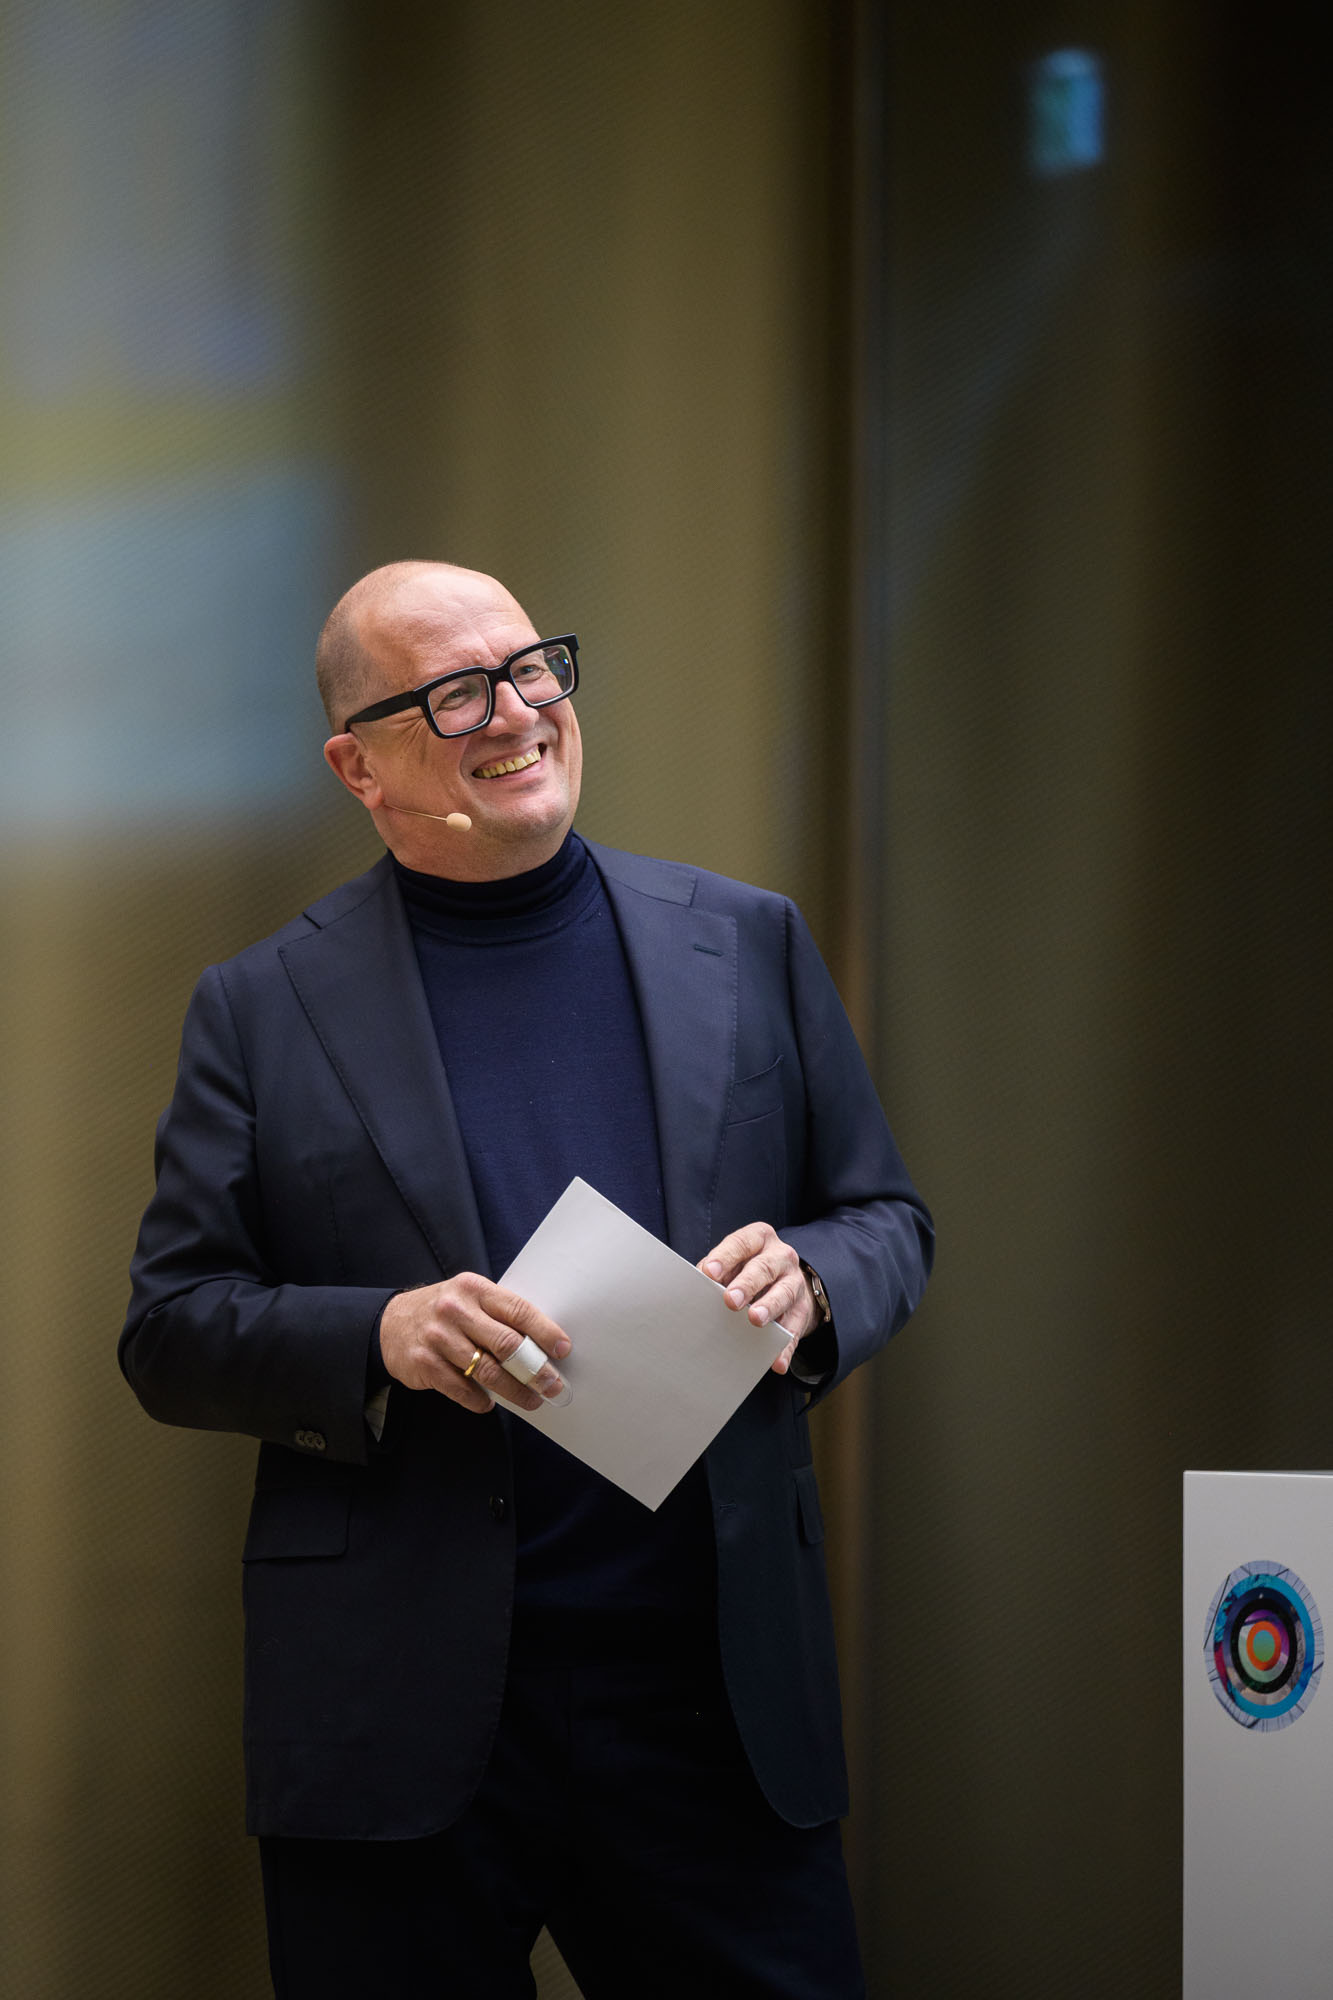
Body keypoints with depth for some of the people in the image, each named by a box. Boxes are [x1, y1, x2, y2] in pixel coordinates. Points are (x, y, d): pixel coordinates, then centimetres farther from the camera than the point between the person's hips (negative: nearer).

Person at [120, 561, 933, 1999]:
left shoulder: (748, 945, 10)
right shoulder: (263, 1009, 4)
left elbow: (885, 1218, 14)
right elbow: (170, 1330, 2)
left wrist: (807, 1284, -9)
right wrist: (380, 1339, -16)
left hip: (720, 1696, 2)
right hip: (400, 1719, -1)